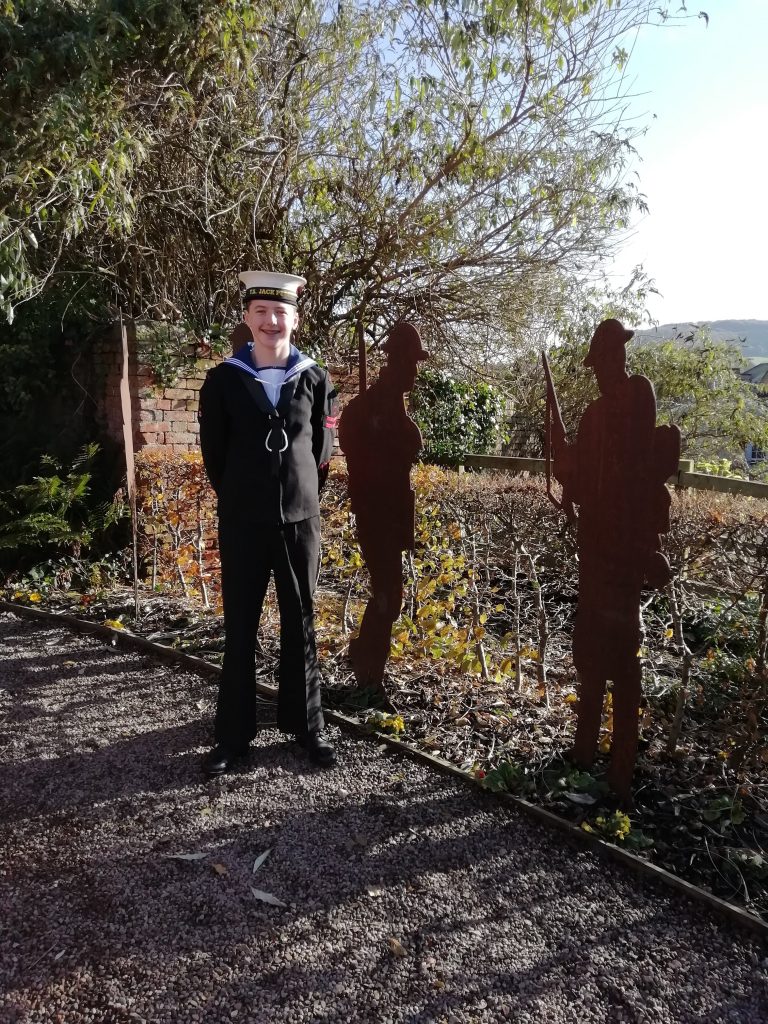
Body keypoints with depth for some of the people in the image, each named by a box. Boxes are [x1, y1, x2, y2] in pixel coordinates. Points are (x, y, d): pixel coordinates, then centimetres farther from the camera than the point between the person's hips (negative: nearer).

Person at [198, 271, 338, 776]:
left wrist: (300, 496, 11)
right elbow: (214, 453, 4)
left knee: (301, 625, 11)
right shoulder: (224, 379, -3)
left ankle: (307, 724, 26)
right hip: (242, 523, 0)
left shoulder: (315, 380, 0)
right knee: (240, 628, 8)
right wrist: (239, 500, 9)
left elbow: (322, 448, 9)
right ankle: (234, 733, 22)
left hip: (300, 519, 1)